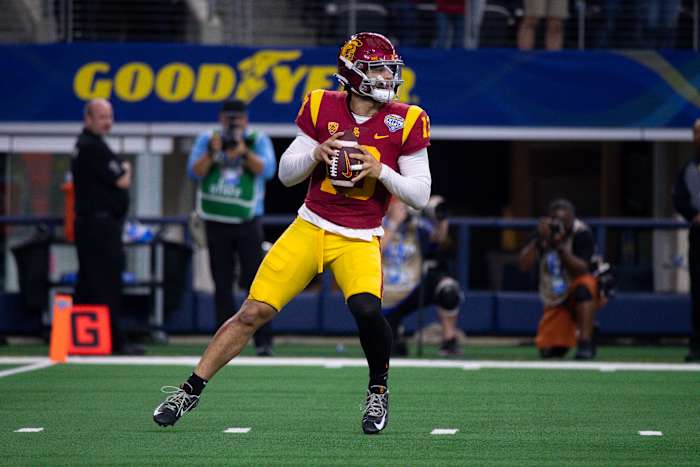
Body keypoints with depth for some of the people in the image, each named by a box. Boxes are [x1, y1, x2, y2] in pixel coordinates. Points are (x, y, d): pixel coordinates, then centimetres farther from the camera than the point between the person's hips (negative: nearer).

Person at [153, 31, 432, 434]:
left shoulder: (406, 122, -5)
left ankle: (379, 391, -1)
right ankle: (191, 390, 10)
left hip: (359, 240, -1)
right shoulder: (322, 108, -1)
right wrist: (316, 153, -14)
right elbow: (286, 174, 6)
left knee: (366, 308, -28)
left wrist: (381, 171, -18)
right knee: (254, 312, -3)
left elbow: (420, 195, -4)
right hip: (310, 229, 2)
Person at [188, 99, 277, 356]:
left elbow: (267, 170, -10)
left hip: (248, 222, -2)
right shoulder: (206, 140, 9)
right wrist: (212, 152, -18)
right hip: (216, 223, 2)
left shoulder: (258, 141, 6)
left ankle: (263, 341, -9)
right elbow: (195, 172, -4)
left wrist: (244, 152, -23)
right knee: (222, 284, 4)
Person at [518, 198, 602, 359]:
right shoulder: (544, 232, -7)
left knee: (583, 286, -40)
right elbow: (524, 265, -17)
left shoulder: (581, 233, -18)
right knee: (548, 350, -2)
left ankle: (586, 344, -34)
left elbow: (582, 269, -28)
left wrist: (560, 246, -36)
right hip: (555, 300, 4)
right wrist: (539, 240, -29)